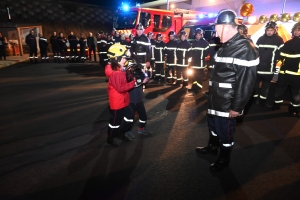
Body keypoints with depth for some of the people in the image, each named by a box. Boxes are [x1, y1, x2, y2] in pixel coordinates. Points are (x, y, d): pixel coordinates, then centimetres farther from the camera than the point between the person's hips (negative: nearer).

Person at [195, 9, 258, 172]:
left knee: (224, 131, 8)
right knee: (213, 125, 25)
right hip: (215, 98, 9)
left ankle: (224, 159, 30)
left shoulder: (245, 49, -20)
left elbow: (246, 82, -23)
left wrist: (237, 107, -19)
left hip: (227, 103, -9)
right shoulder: (225, 46, 11)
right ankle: (212, 147, 48)